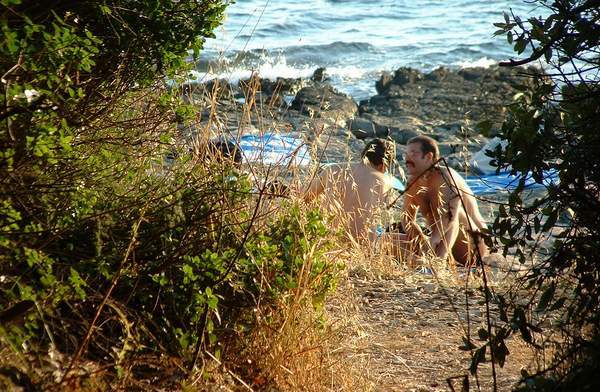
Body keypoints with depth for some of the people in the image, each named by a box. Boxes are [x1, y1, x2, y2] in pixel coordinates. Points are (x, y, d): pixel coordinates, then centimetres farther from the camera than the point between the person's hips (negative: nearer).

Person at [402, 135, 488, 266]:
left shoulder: (445, 176, -19)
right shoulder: (413, 182, 2)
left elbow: (451, 213, -35)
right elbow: (407, 219, 4)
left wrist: (433, 240, -44)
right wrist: (422, 240, -15)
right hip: (442, 242, 8)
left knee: (449, 211, -29)